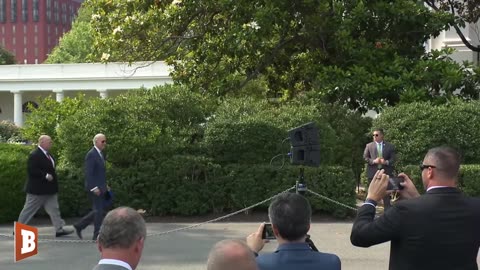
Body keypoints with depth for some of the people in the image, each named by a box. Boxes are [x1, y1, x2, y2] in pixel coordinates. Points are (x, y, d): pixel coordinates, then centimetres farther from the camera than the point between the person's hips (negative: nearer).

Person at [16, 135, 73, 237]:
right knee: (29, 209, 2)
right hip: (38, 189, -9)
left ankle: (59, 229, 7)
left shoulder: (47, 155, 11)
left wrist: (52, 176, 11)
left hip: (49, 189, 9)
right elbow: (31, 170, -25)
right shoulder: (34, 155, -18)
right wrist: (45, 175, -25)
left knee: (54, 209, 6)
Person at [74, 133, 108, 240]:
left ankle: (79, 225, 22)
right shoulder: (91, 155, -15)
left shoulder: (100, 154, 14)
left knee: (99, 211, 14)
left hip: (100, 188, 10)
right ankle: (97, 235, 4)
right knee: (99, 211, -4)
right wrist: (94, 188, -23)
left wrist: (105, 185, 17)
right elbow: (88, 173, -20)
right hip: (95, 188, -10)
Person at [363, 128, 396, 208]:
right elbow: (365, 157, 3)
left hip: (386, 173, 0)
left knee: (386, 194, 1)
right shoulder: (369, 146, 7)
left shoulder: (390, 146, 5)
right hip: (373, 173, 1)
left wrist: (386, 162, -18)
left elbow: (393, 159, 2)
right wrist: (373, 161, -14)